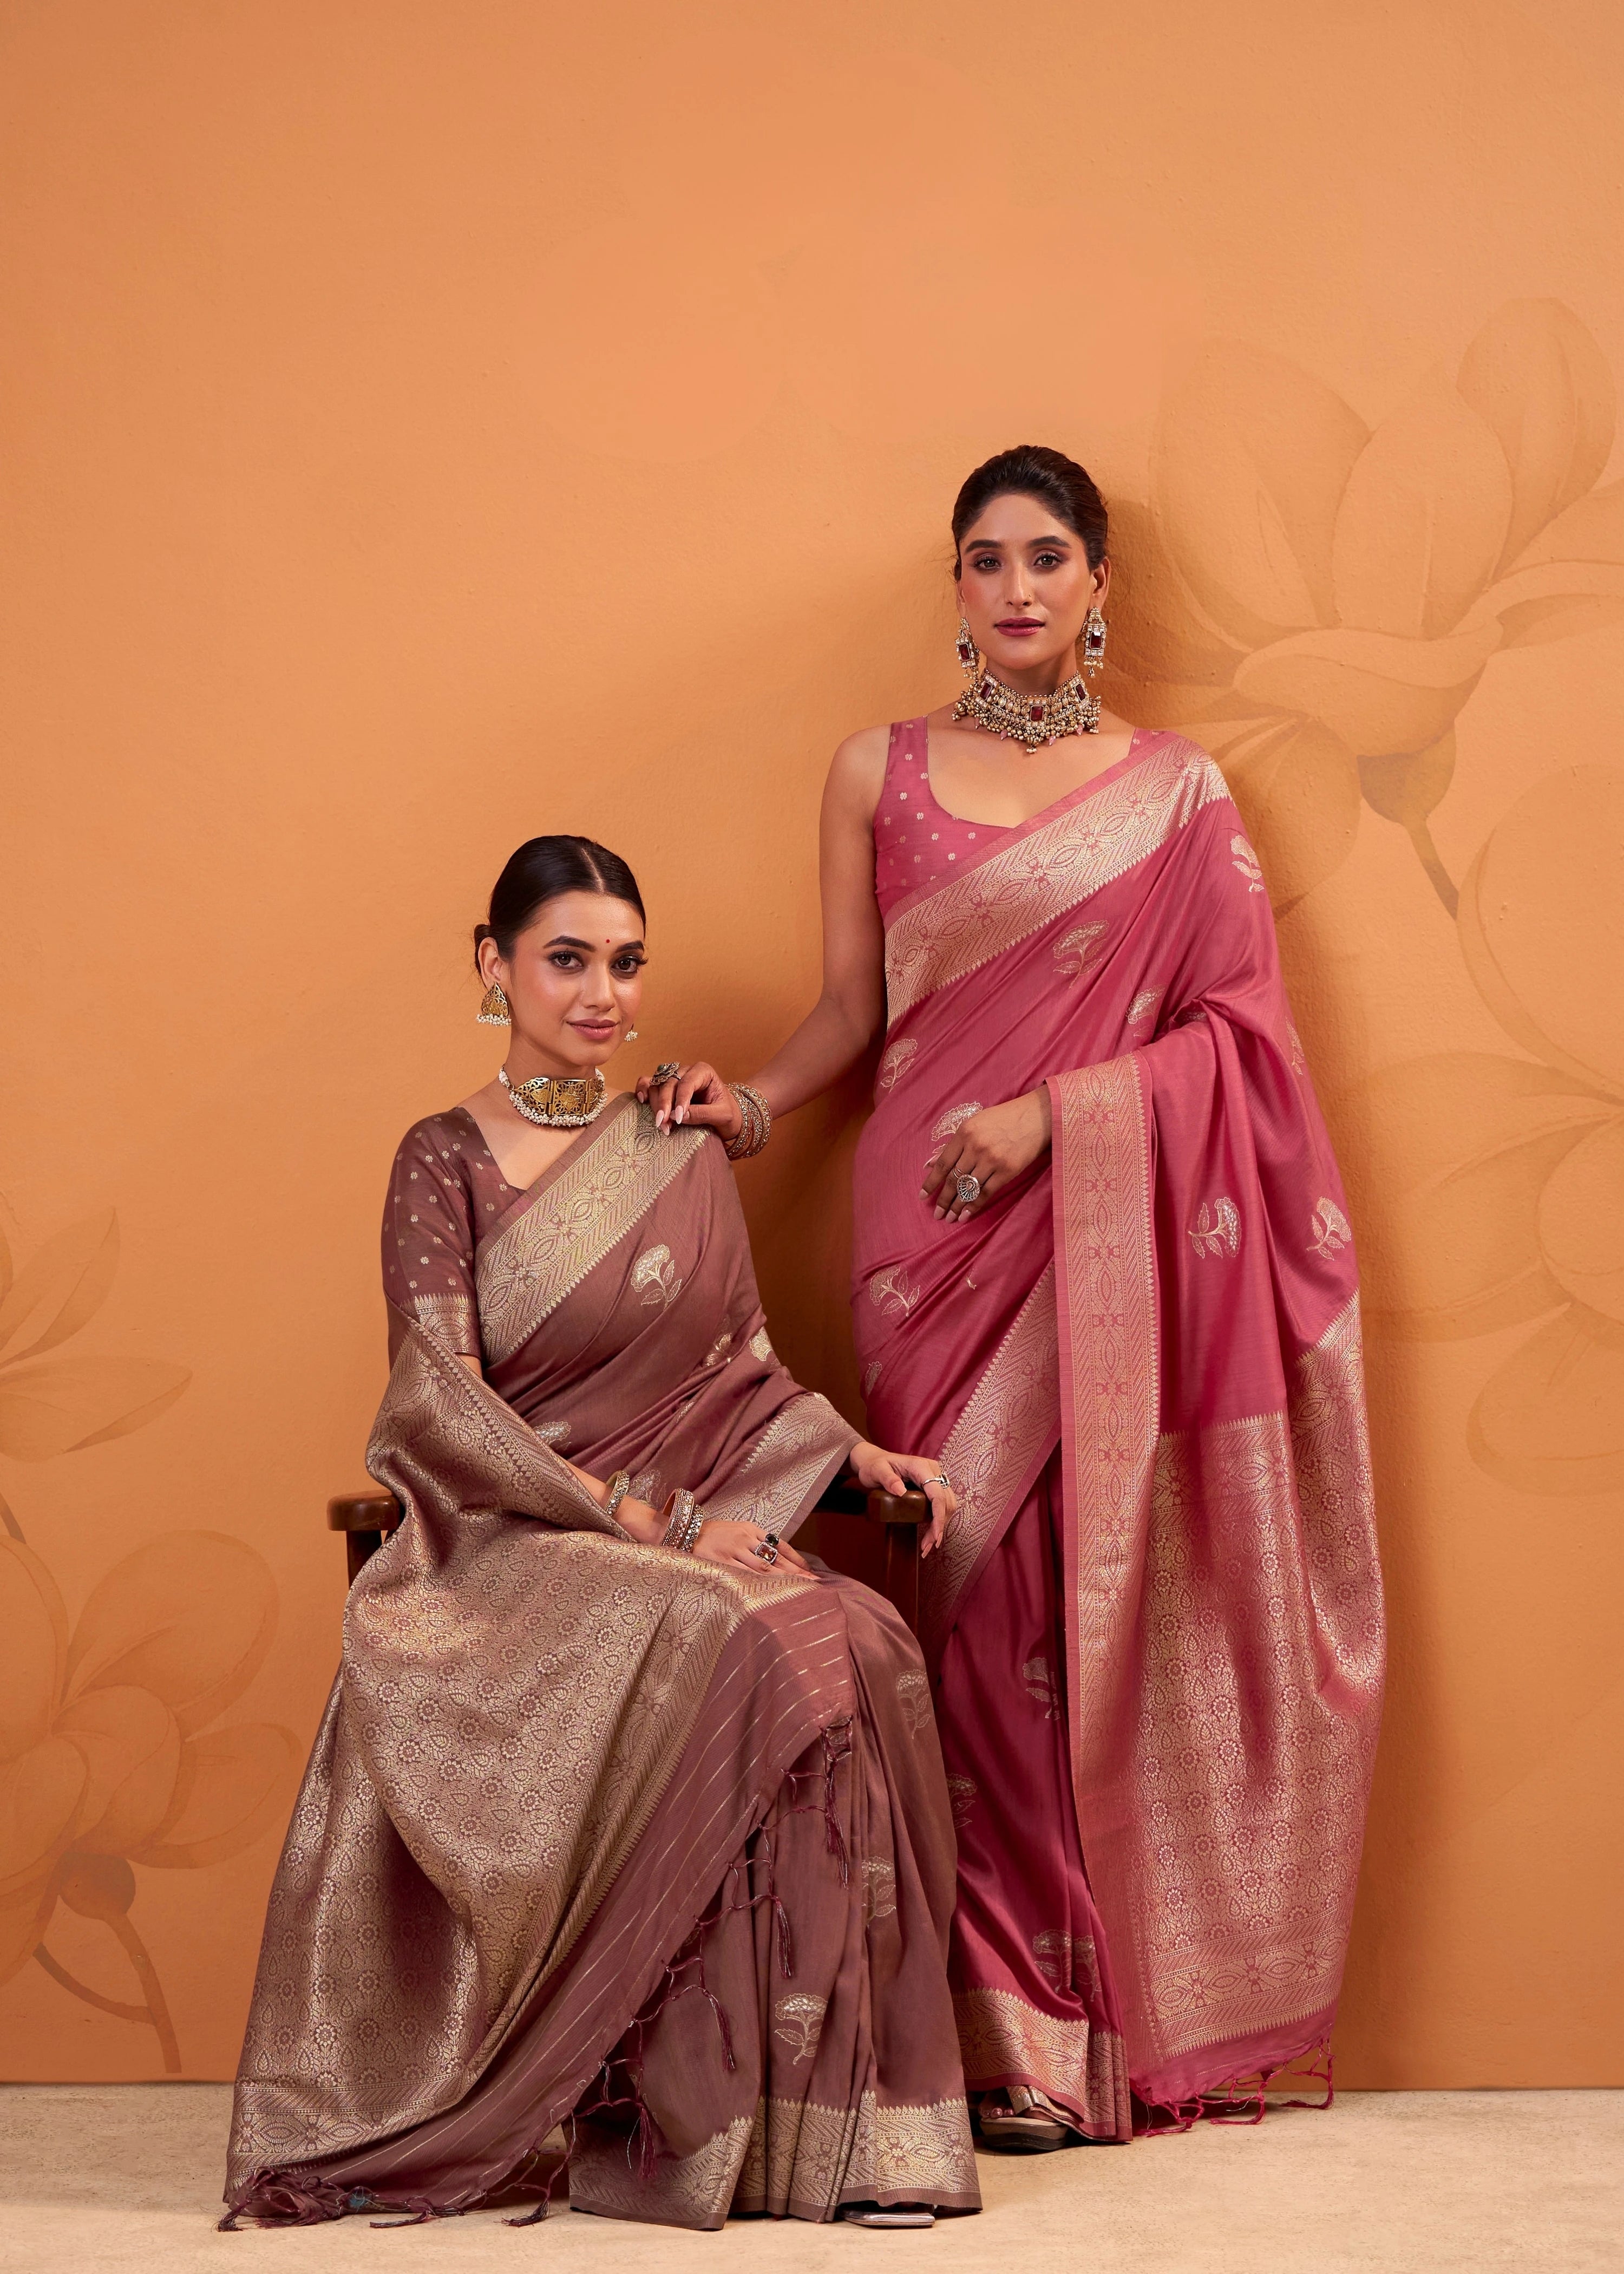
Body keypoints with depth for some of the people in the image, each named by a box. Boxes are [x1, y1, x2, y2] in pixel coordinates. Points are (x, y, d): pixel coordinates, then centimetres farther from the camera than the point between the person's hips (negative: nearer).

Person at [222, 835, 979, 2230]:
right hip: (516, 1543, -4)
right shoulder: (446, 1162, 2)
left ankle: (821, 2121, -26)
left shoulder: (682, 1156, 15)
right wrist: (642, 1518, -16)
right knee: (742, 1647, -35)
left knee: (859, 1645, -29)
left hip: (702, 1526, 4)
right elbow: (441, 1405, -8)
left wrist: (859, 1449, 1)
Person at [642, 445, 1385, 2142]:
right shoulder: (878, 774, 11)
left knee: (1108, 1585, -6)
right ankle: (1010, 2035, -1)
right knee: (980, 1586, -5)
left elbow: (1234, 1029, 2)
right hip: (939, 1232, 1)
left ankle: (1132, 2019, 2)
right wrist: (754, 1094, -8)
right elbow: (852, 1005, 10)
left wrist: (1054, 1111, -10)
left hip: (1107, 1229, -1)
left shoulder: (1176, 790, 7)